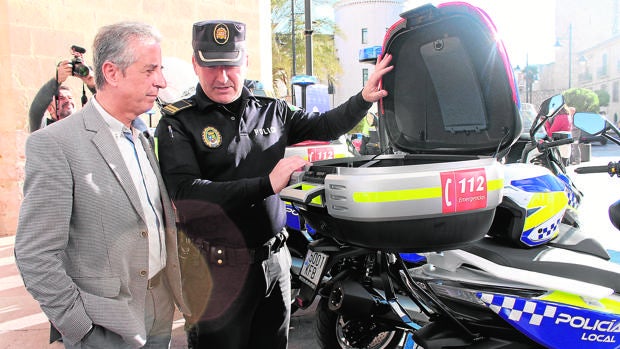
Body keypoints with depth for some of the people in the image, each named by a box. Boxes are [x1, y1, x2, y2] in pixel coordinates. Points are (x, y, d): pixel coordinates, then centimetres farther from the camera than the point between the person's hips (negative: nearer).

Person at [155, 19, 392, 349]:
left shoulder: (270, 111, 7)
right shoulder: (177, 123, -10)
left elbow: (324, 125, 13)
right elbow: (185, 193, -23)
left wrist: (364, 98, -3)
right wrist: (266, 184, -27)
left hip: (274, 258, 5)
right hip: (216, 268, -5)